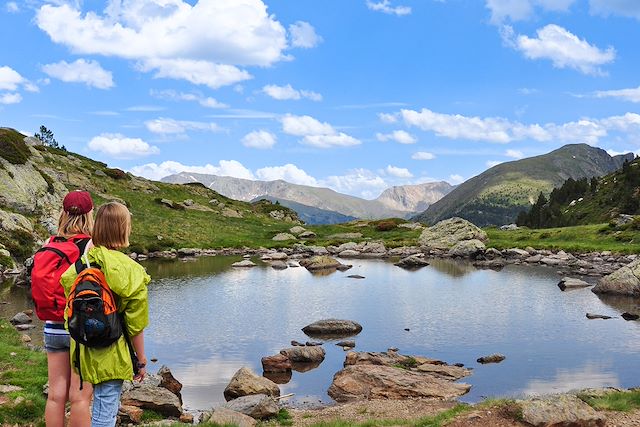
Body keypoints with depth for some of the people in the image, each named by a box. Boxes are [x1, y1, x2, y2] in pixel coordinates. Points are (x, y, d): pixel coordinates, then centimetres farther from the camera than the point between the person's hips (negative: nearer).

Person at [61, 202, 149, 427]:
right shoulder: (130, 270, -16)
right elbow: (135, 325, -12)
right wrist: (141, 360, 0)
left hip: (85, 354, 6)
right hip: (111, 357, -6)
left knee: (101, 408, 25)